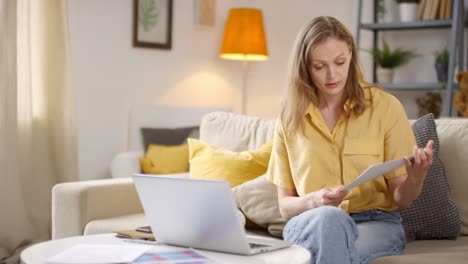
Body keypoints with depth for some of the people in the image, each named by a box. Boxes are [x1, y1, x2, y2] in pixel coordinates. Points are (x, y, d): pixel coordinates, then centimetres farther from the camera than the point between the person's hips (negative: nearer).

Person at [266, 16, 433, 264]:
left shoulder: (385, 106, 0)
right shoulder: (290, 118, 4)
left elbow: (401, 199, 2)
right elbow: (285, 205, 7)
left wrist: (416, 177, -21)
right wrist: (314, 201, -15)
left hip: (377, 224, -1)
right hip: (310, 226, 2)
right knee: (330, 217, -36)